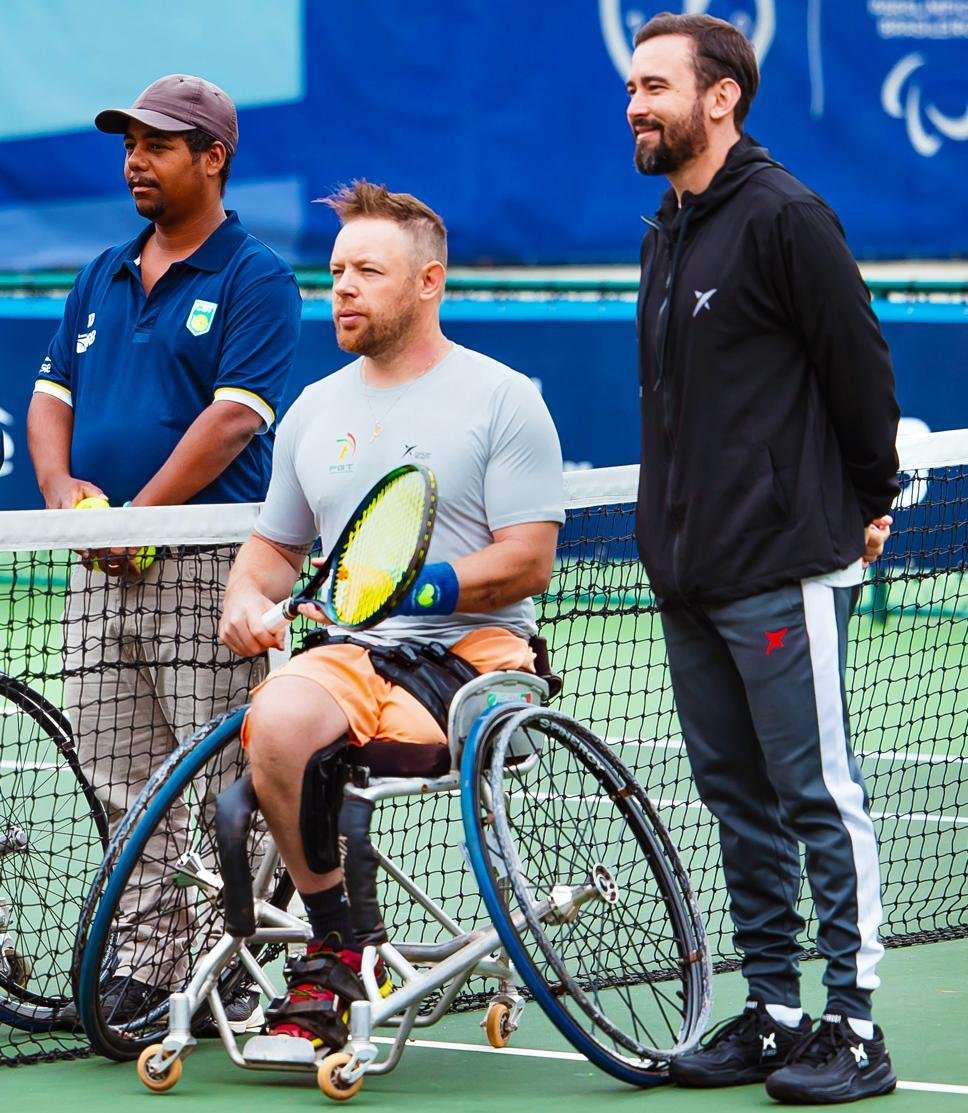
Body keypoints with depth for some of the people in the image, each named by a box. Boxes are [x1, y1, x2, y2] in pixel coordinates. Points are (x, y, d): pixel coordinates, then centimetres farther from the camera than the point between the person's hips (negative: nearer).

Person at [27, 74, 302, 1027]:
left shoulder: (255, 279, -3)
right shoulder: (103, 277, 18)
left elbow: (234, 416, -13)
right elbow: (51, 395, 17)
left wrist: (135, 517, -17)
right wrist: (63, 490, -4)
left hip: (205, 564, -7)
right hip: (101, 571, 7)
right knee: (119, 781, 6)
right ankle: (138, 963, 10)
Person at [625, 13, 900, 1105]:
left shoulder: (784, 216, -11)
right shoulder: (667, 236, 16)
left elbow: (859, 363, -9)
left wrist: (868, 505, -1)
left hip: (785, 570, -9)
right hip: (690, 571, 9)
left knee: (819, 795, -6)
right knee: (738, 799, 11)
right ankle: (772, 1014, 17)